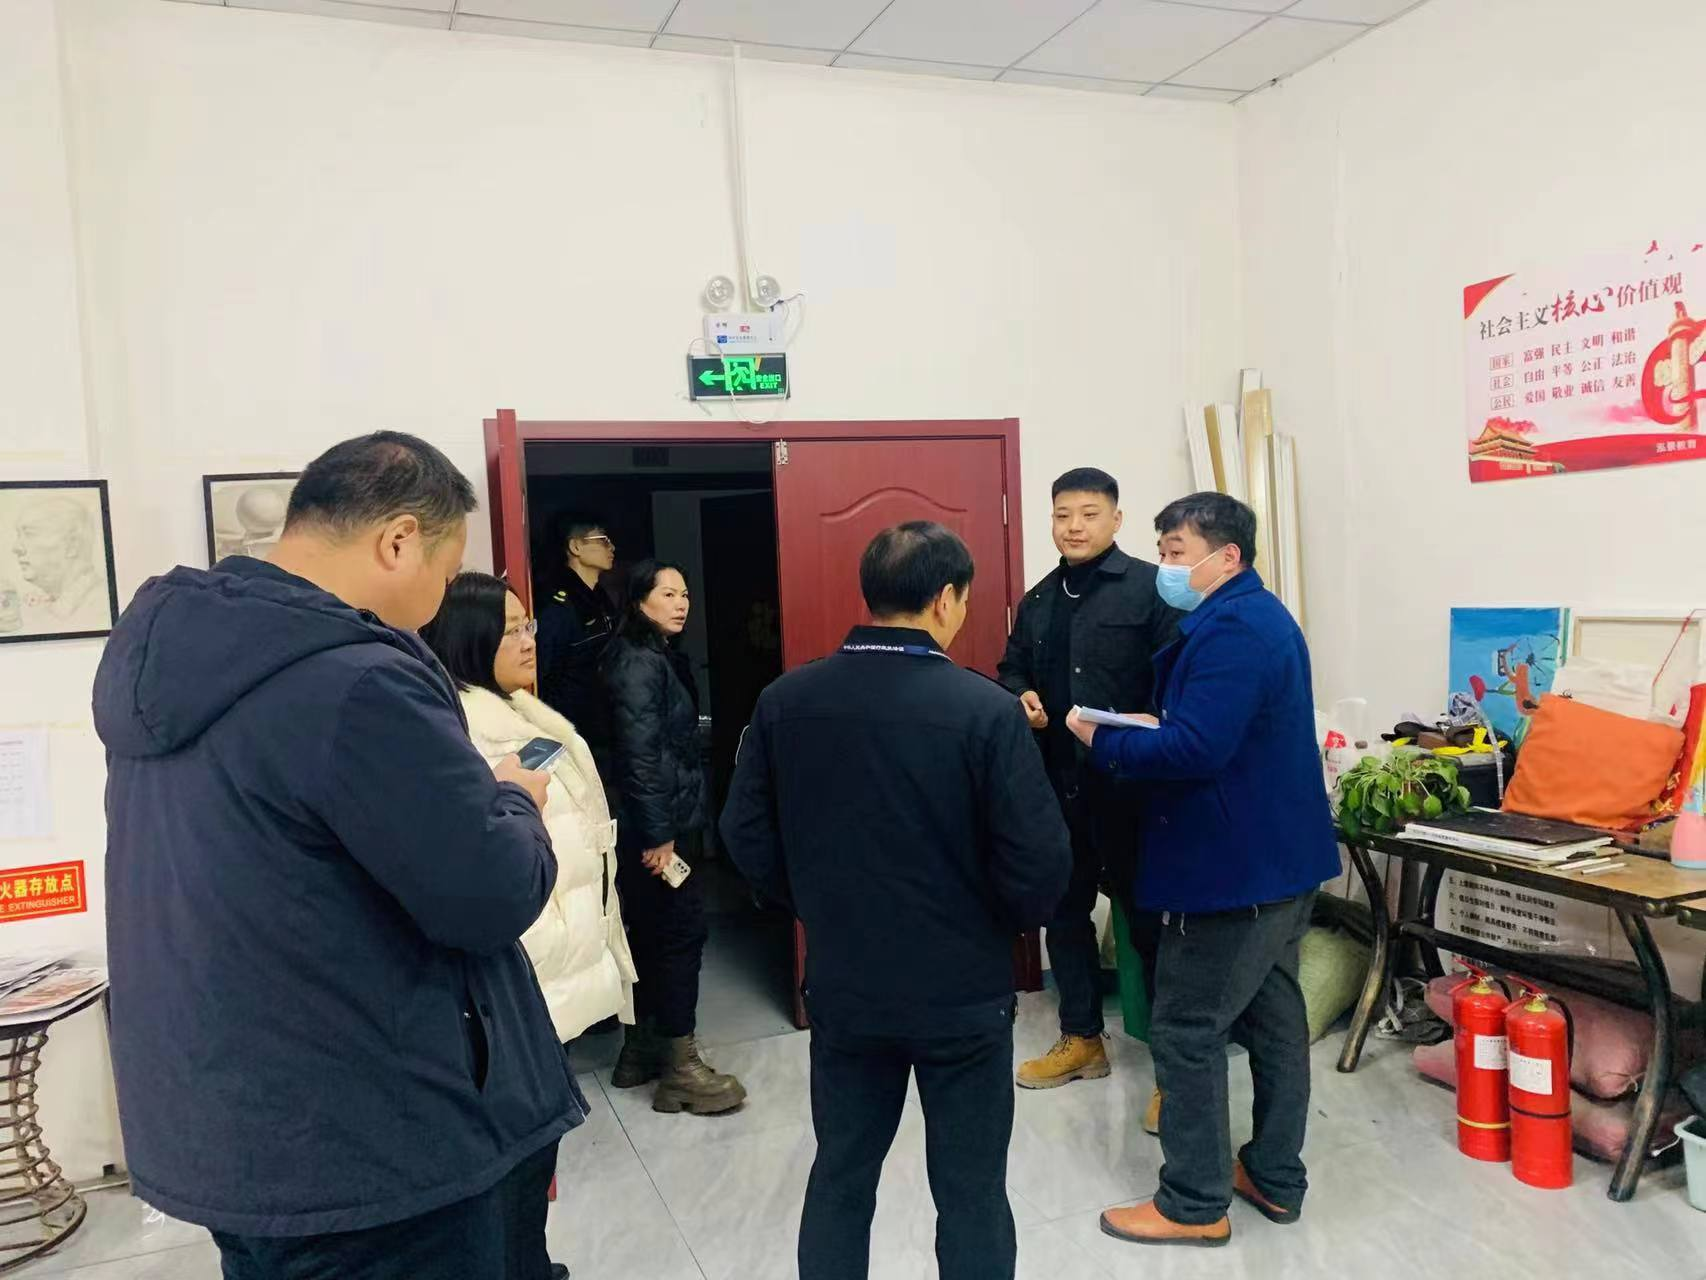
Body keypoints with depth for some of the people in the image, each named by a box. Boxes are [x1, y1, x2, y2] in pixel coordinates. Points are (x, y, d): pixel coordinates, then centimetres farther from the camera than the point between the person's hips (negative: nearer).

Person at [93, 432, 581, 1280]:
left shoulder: (167, 646, 3)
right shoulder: (357, 682, -26)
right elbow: (496, 898, -21)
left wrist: (469, 790, 7)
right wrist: (511, 800, -2)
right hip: (368, 1159, -8)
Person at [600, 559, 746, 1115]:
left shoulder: (660, 657, 14)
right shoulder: (639, 663, -16)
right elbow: (639, 753, -22)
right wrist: (657, 834, -23)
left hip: (668, 819, 10)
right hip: (655, 825, -10)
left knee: (652, 933, 15)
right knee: (681, 932, -4)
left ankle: (642, 1049, 26)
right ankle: (680, 1068, 5)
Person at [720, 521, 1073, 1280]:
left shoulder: (784, 702, -7)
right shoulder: (985, 708, -18)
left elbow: (746, 836, 0)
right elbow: (1040, 862, -16)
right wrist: (1011, 920, 5)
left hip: (842, 986, 4)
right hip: (964, 992, -3)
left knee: (840, 1176, 21)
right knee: (970, 1193, 14)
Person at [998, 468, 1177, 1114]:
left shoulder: (1149, 587, -7)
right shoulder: (1037, 601, 14)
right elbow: (1012, 670, 23)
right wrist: (1020, 697, 1)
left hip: (1130, 784, -7)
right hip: (1056, 785, 7)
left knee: (1149, 918, 3)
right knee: (1063, 910, 16)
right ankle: (1081, 1040, 34)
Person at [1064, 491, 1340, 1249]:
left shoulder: (1230, 630, -21)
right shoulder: (1260, 617, 14)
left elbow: (1195, 749, -29)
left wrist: (1103, 743, -16)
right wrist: (1142, 732, 2)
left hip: (1234, 866, -11)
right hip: (1281, 856, 11)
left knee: (1186, 1032, 1)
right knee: (1273, 1018, 18)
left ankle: (1195, 1205, 12)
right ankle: (1276, 1179, 31)